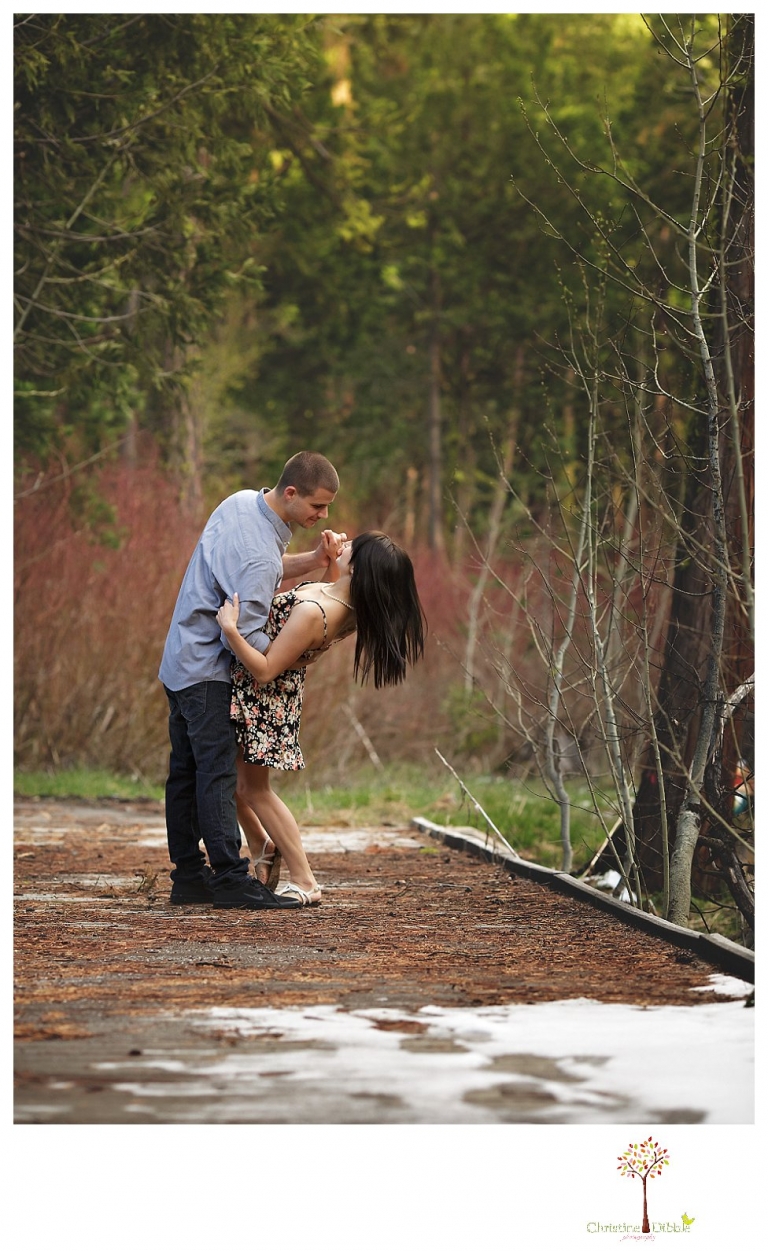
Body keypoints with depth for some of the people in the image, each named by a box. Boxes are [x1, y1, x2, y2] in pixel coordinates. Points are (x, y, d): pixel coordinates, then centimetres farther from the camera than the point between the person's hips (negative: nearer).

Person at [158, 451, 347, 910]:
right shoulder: (258, 551, -26)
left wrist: (316, 560, 0)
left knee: (186, 772, 10)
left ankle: (189, 877, 14)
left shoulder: (242, 502, 3)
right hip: (207, 670, -10)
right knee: (218, 773, -11)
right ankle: (231, 879, -12)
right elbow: (244, 638, -24)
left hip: (182, 662, 10)